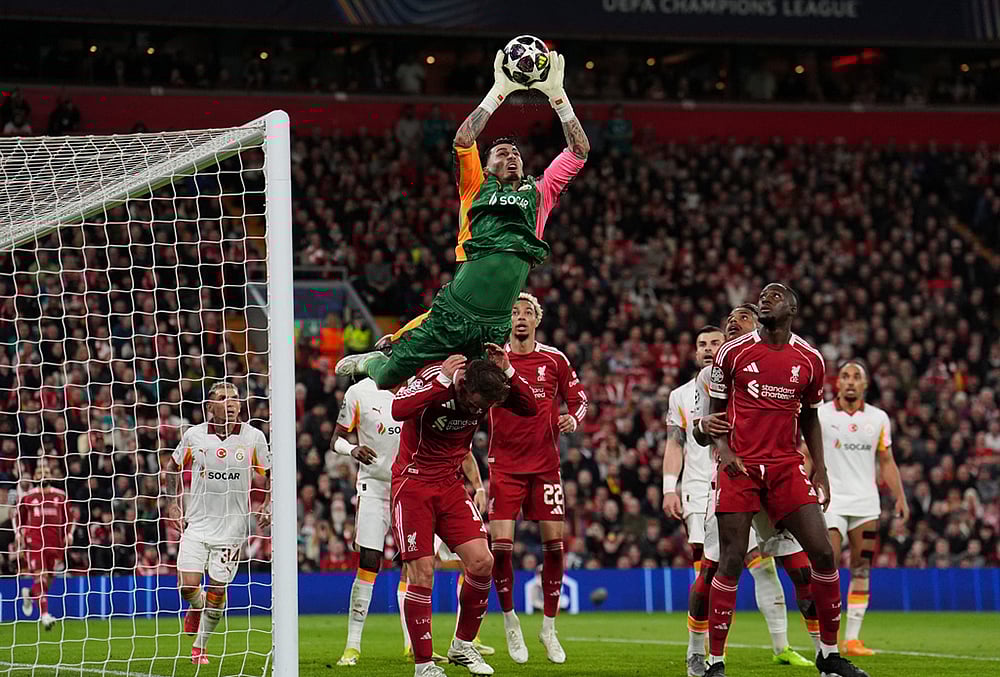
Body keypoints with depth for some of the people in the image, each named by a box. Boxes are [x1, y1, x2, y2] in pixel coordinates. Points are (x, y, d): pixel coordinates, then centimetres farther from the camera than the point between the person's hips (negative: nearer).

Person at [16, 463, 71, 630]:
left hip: (54, 542, 3)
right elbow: (18, 517, 18)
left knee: (48, 579, 8)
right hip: (34, 542, -3)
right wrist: (18, 534, 4)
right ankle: (44, 614, -18)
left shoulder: (60, 496, 12)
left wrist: (68, 534, 7)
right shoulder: (27, 497, 7)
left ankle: (29, 594, 41)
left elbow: (68, 518, 21)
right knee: (40, 577, -15)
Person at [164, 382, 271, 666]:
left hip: (232, 525, 0)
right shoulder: (193, 435, -2)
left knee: (217, 589, -2)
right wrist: (172, 500, 6)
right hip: (197, 523, 1)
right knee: (188, 586, -9)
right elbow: (173, 466, 15)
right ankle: (197, 606, 29)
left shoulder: (254, 437, -3)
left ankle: (200, 646, 18)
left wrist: (268, 505, -3)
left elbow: (270, 473, 11)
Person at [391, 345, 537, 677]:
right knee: (422, 572, -10)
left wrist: (507, 372, -20)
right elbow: (398, 410, -39)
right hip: (413, 483, -5)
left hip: (450, 484, 5)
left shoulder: (486, 388, -6)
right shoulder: (434, 377, -22)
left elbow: (530, 408, -7)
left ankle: (463, 646, 13)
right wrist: (442, 379, -40)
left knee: (482, 562, -6)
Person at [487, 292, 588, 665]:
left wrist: (572, 418, -9)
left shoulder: (555, 360, 3)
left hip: (545, 463, 1)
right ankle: (509, 620, 10)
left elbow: (579, 399, 10)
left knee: (554, 543, -1)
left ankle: (549, 627, 13)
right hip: (504, 464, -1)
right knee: (500, 544, -10)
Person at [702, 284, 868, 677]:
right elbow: (716, 411, 8)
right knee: (731, 563, -7)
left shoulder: (809, 360, 6)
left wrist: (820, 471, 11)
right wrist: (722, 448, -9)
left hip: (786, 467, 3)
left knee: (823, 553, -5)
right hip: (740, 467, -2)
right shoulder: (733, 353, 0)